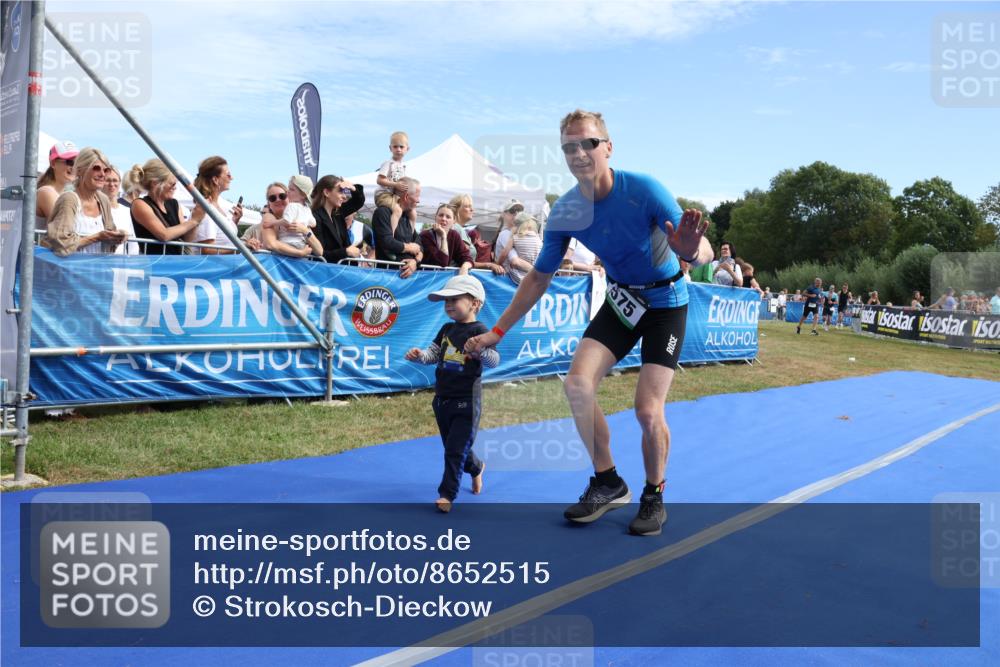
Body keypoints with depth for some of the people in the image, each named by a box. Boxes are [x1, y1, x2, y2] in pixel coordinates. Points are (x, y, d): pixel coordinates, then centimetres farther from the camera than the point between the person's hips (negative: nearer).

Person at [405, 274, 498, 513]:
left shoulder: (479, 330, -14)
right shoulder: (446, 329, 8)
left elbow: (494, 361, -22)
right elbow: (433, 353, 10)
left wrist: (482, 352, -42)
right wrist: (419, 355, -10)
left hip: (466, 401, -8)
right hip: (442, 399, 8)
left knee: (456, 449, -4)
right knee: (452, 447, 21)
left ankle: (447, 494, 6)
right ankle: (476, 468, 48)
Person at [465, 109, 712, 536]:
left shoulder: (643, 189, -25)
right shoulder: (564, 212, -12)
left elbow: (703, 251, -26)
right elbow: (539, 277, 0)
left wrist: (691, 251, -52)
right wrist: (497, 332, -1)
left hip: (666, 301, -4)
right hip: (621, 298, 4)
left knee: (648, 411, -13)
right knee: (578, 382, -16)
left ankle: (654, 496, 15)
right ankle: (608, 483, 4)